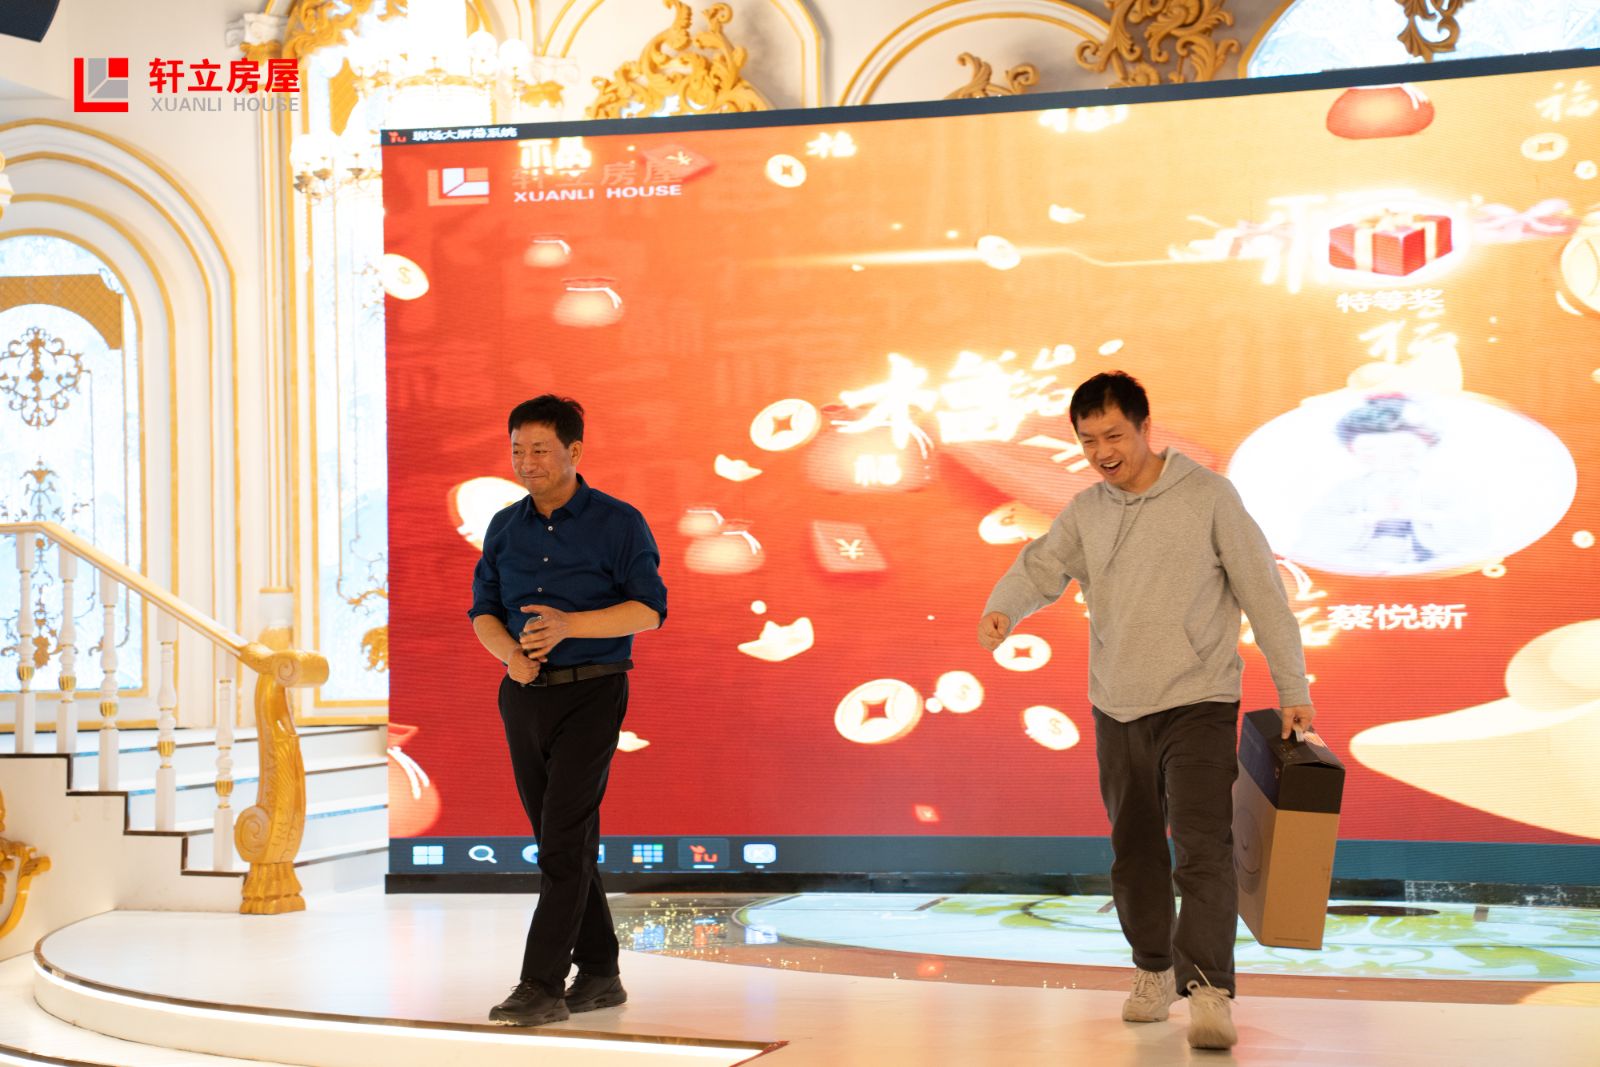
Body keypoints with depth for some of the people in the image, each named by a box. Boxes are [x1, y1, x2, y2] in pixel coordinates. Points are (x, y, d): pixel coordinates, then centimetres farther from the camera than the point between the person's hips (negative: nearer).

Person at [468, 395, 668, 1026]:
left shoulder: (618, 523, -5)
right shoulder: (504, 528, 10)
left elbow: (649, 609, -9)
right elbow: (483, 611, 11)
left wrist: (569, 625, -22)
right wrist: (510, 653, -11)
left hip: (590, 695, -6)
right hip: (524, 696, 6)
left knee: (564, 840, -11)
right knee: (561, 843, 10)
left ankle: (542, 986, -11)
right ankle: (599, 975, 19)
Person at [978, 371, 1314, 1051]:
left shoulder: (1208, 497, -6)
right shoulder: (1085, 512, 7)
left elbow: (1262, 592, -4)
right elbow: (1039, 568, -2)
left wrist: (1294, 690, -5)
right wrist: (1002, 610, -26)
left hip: (1199, 704, -5)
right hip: (1117, 711, 5)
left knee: (1203, 848, -16)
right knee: (1135, 849, 14)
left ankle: (1209, 989, -20)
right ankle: (1154, 970, 30)